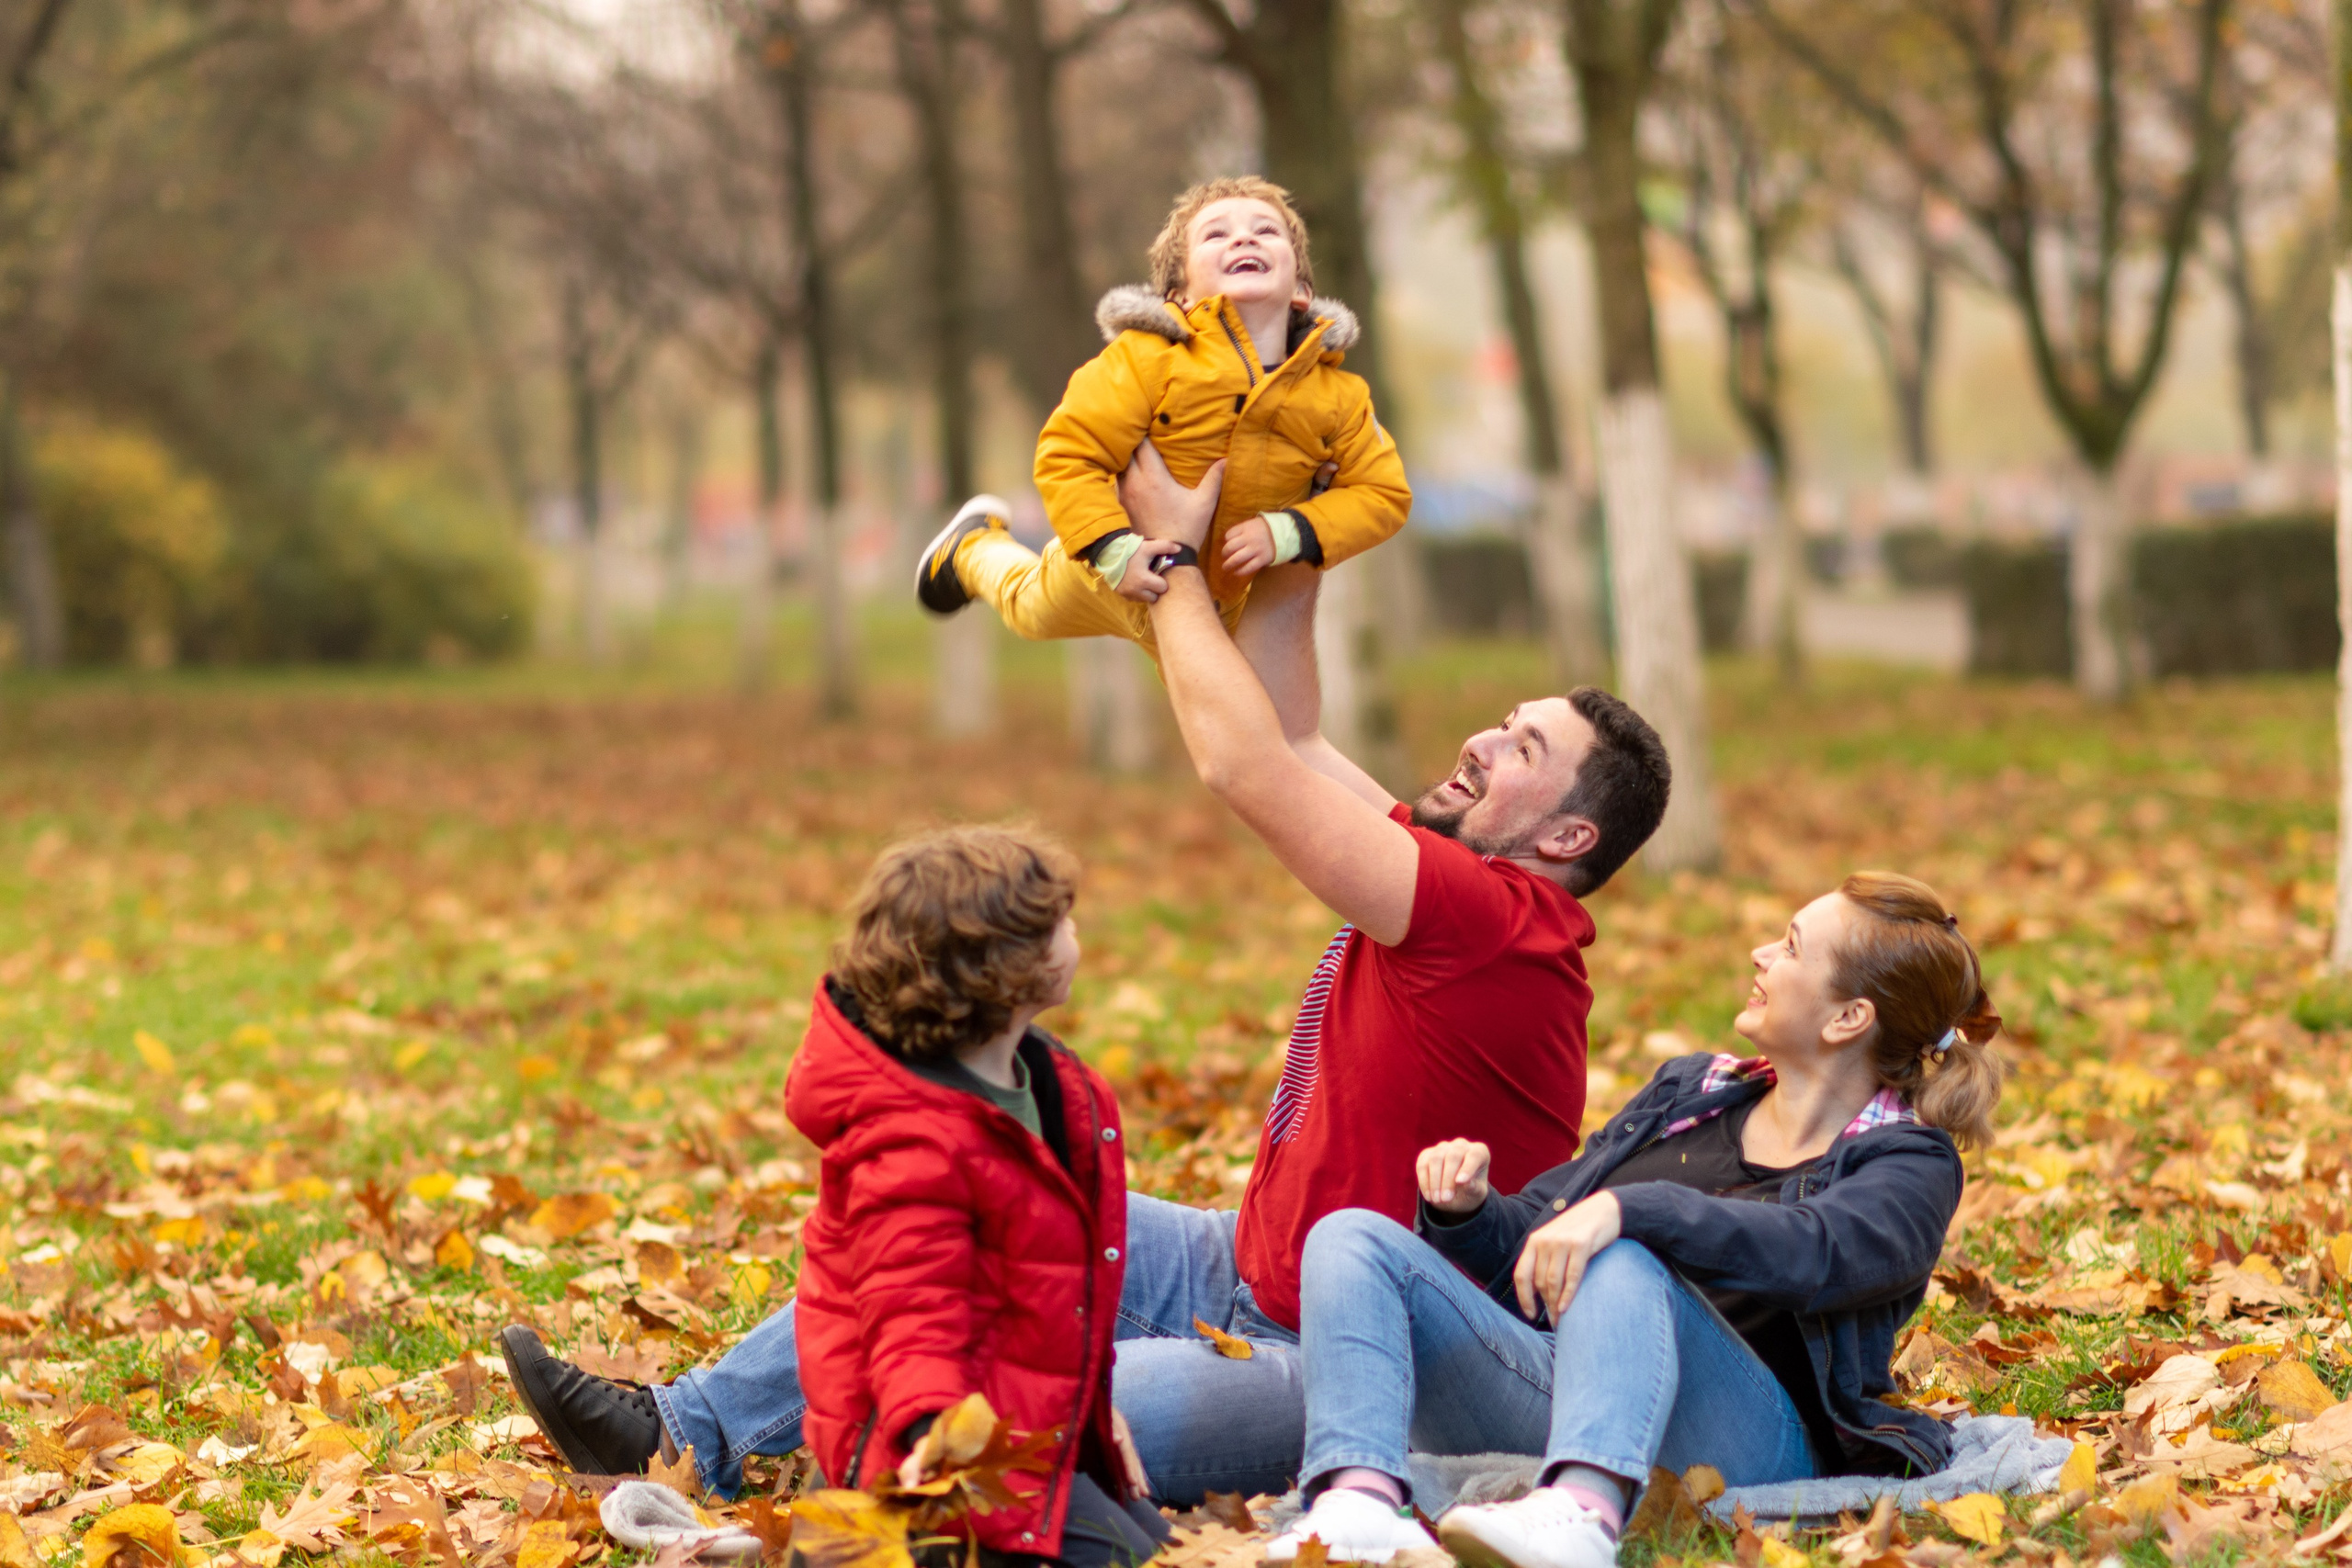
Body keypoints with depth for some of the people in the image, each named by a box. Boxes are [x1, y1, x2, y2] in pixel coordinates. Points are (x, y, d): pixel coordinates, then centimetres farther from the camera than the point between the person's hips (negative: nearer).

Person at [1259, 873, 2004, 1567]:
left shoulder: (1907, 1165, 5)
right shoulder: (1689, 1091, 26)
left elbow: (1811, 1252, -20)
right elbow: (1530, 1250, 27)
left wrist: (1624, 1211, -34)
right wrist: (1468, 1211, 3)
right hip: (1543, 1389, 6)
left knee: (1620, 1263, -36)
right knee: (1354, 1240, -13)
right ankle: (1359, 1501, -42)